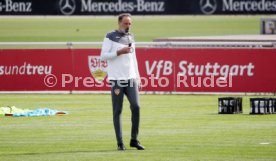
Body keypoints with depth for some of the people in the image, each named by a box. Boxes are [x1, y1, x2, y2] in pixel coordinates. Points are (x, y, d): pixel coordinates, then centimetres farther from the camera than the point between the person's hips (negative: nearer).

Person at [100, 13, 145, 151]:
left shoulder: (130, 37, 16)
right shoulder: (110, 37, -1)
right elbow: (103, 56, -7)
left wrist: (137, 77, 17)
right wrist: (119, 52, -17)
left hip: (131, 79, 5)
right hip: (117, 79, -5)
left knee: (136, 106, -6)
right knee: (117, 111, -2)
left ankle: (134, 140, 3)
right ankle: (120, 143, 2)